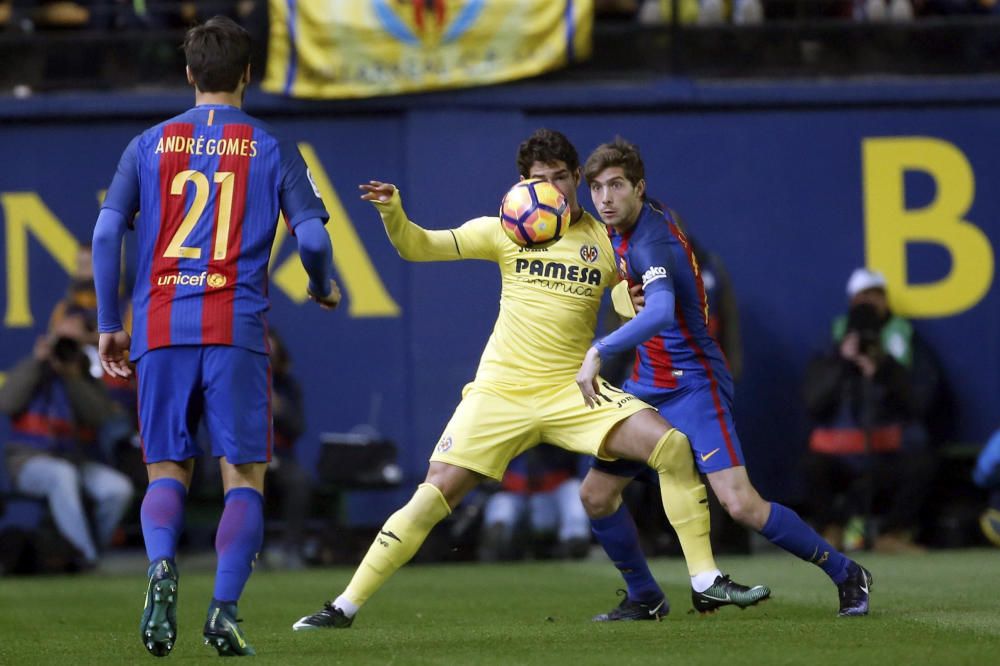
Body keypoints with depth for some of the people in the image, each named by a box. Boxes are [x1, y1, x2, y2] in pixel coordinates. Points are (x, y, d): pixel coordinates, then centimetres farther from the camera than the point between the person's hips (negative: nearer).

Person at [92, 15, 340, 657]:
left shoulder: (149, 145, 9)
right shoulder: (272, 149, 5)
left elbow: (107, 232, 2)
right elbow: (312, 237, -2)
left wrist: (109, 326, 10)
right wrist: (325, 289, 19)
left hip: (160, 328, 2)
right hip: (237, 328, -2)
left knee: (167, 471, 10)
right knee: (244, 476, 5)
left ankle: (161, 564, -20)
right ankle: (224, 610, -11)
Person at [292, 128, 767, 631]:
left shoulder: (606, 241, 5)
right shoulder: (507, 231, 3)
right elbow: (419, 247, 0)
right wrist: (392, 213, -20)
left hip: (572, 390, 1)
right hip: (500, 391, -1)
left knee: (673, 448, -16)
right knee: (435, 493, -10)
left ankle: (707, 582, -5)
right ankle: (346, 606, -2)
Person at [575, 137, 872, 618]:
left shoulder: (651, 243, -25)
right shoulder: (625, 230, 4)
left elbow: (660, 313, -45)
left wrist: (598, 353, -51)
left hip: (693, 384, -9)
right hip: (648, 385, 9)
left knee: (740, 504, -17)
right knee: (596, 496, 4)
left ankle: (846, 575, -1)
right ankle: (644, 597, 22)